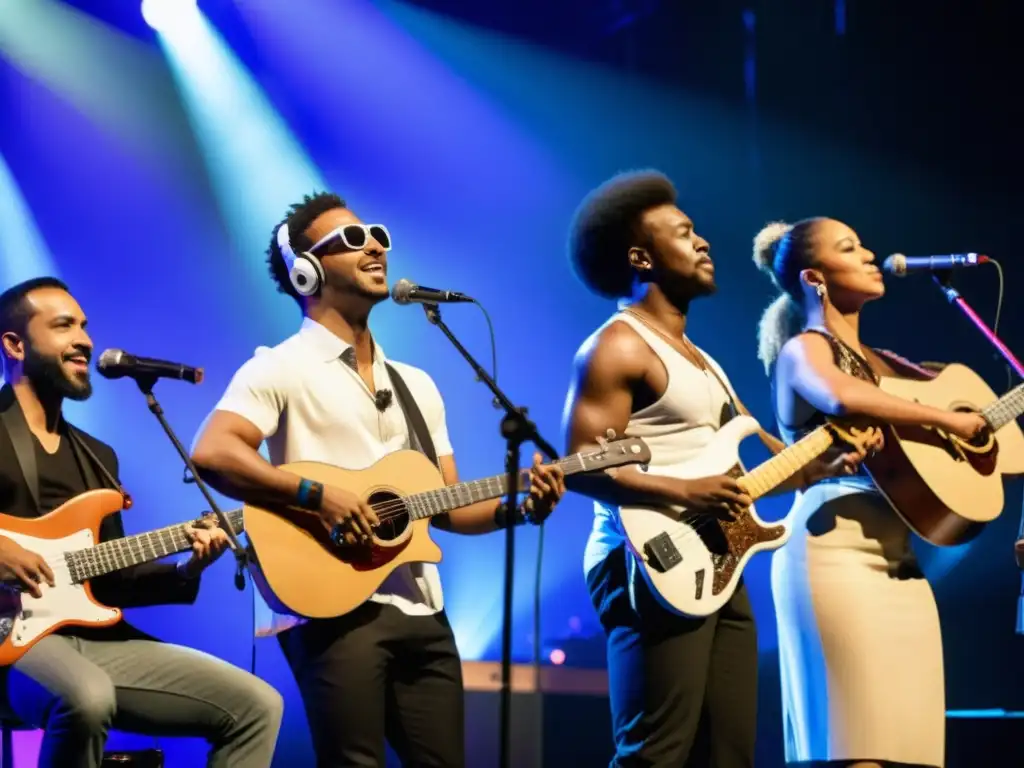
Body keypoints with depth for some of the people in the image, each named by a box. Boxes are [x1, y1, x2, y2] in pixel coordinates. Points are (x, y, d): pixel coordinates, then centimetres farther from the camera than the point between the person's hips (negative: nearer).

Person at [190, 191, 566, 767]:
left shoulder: (415, 385, 22)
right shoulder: (283, 369, -2)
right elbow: (212, 454, -17)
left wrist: (517, 507, 2)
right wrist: (317, 495, -22)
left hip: (420, 612, 7)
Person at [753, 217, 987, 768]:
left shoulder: (878, 363, 23)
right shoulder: (803, 350, 0)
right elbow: (842, 398, -22)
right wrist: (948, 422, -16)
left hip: (895, 553, 8)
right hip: (835, 547, -8)